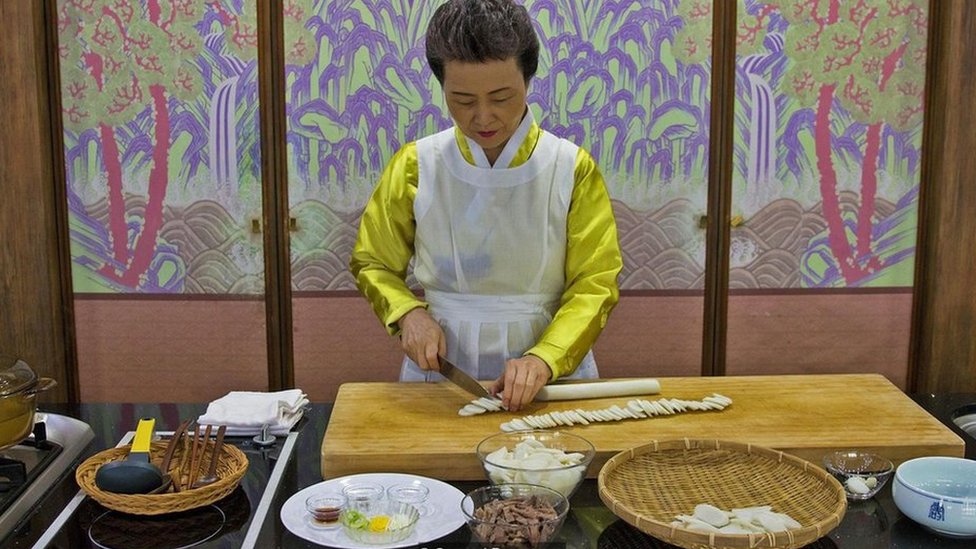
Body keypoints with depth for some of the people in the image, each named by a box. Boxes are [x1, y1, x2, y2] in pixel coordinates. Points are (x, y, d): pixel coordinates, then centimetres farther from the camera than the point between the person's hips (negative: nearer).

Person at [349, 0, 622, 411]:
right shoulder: (416, 166, 1)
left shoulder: (573, 170, -2)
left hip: (550, 363, 0)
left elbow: (595, 284, -4)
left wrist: (545, 358, -19)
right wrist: (408, 313, -9)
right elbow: (373, 265, 11)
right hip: (442, 364, 1)